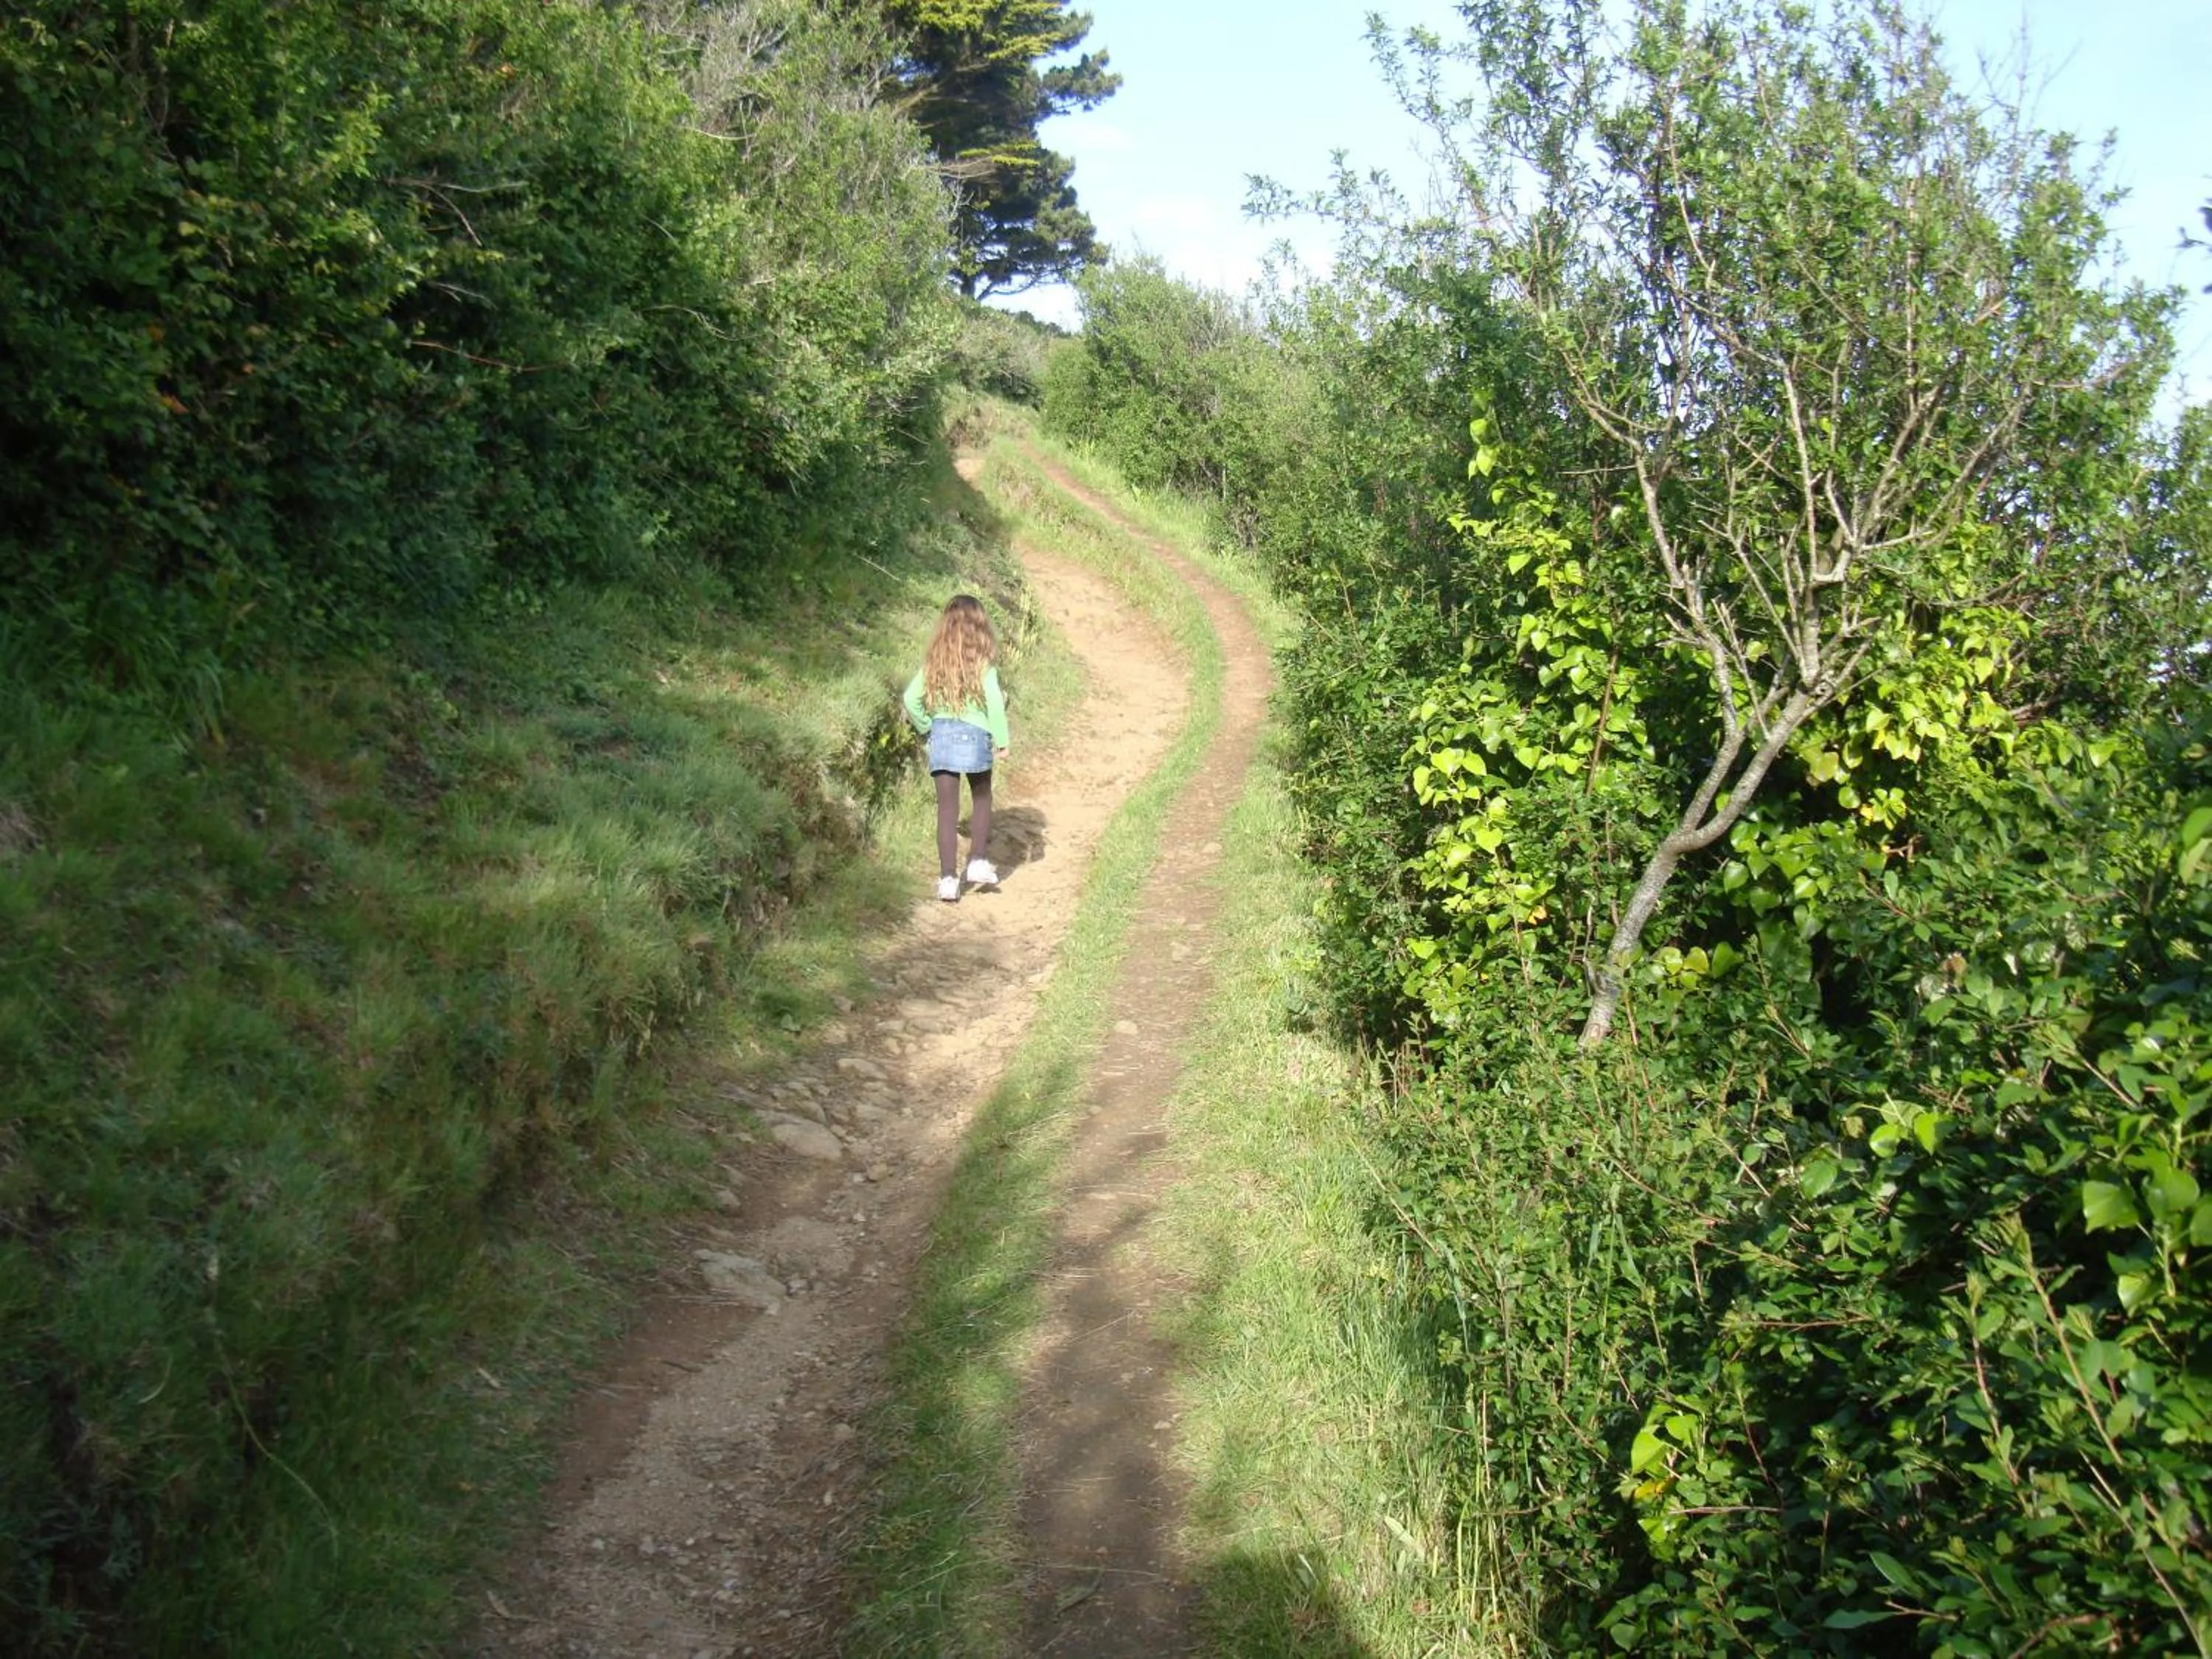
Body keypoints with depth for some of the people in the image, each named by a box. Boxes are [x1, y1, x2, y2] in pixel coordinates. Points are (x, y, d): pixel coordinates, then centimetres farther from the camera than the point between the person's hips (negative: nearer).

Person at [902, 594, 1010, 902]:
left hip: (941, 735, 2)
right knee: (982, 799, 20)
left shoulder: (934, 660, 6)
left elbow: (911, 698, 2)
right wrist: (1002, 738, -7)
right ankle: (978, 862, 16)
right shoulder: (982, 660, -4)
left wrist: (927, 727, 14)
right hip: (975, 736, -2)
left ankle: (948, 877, 2)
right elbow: (994, 700, -13)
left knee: (947, 808, 5)